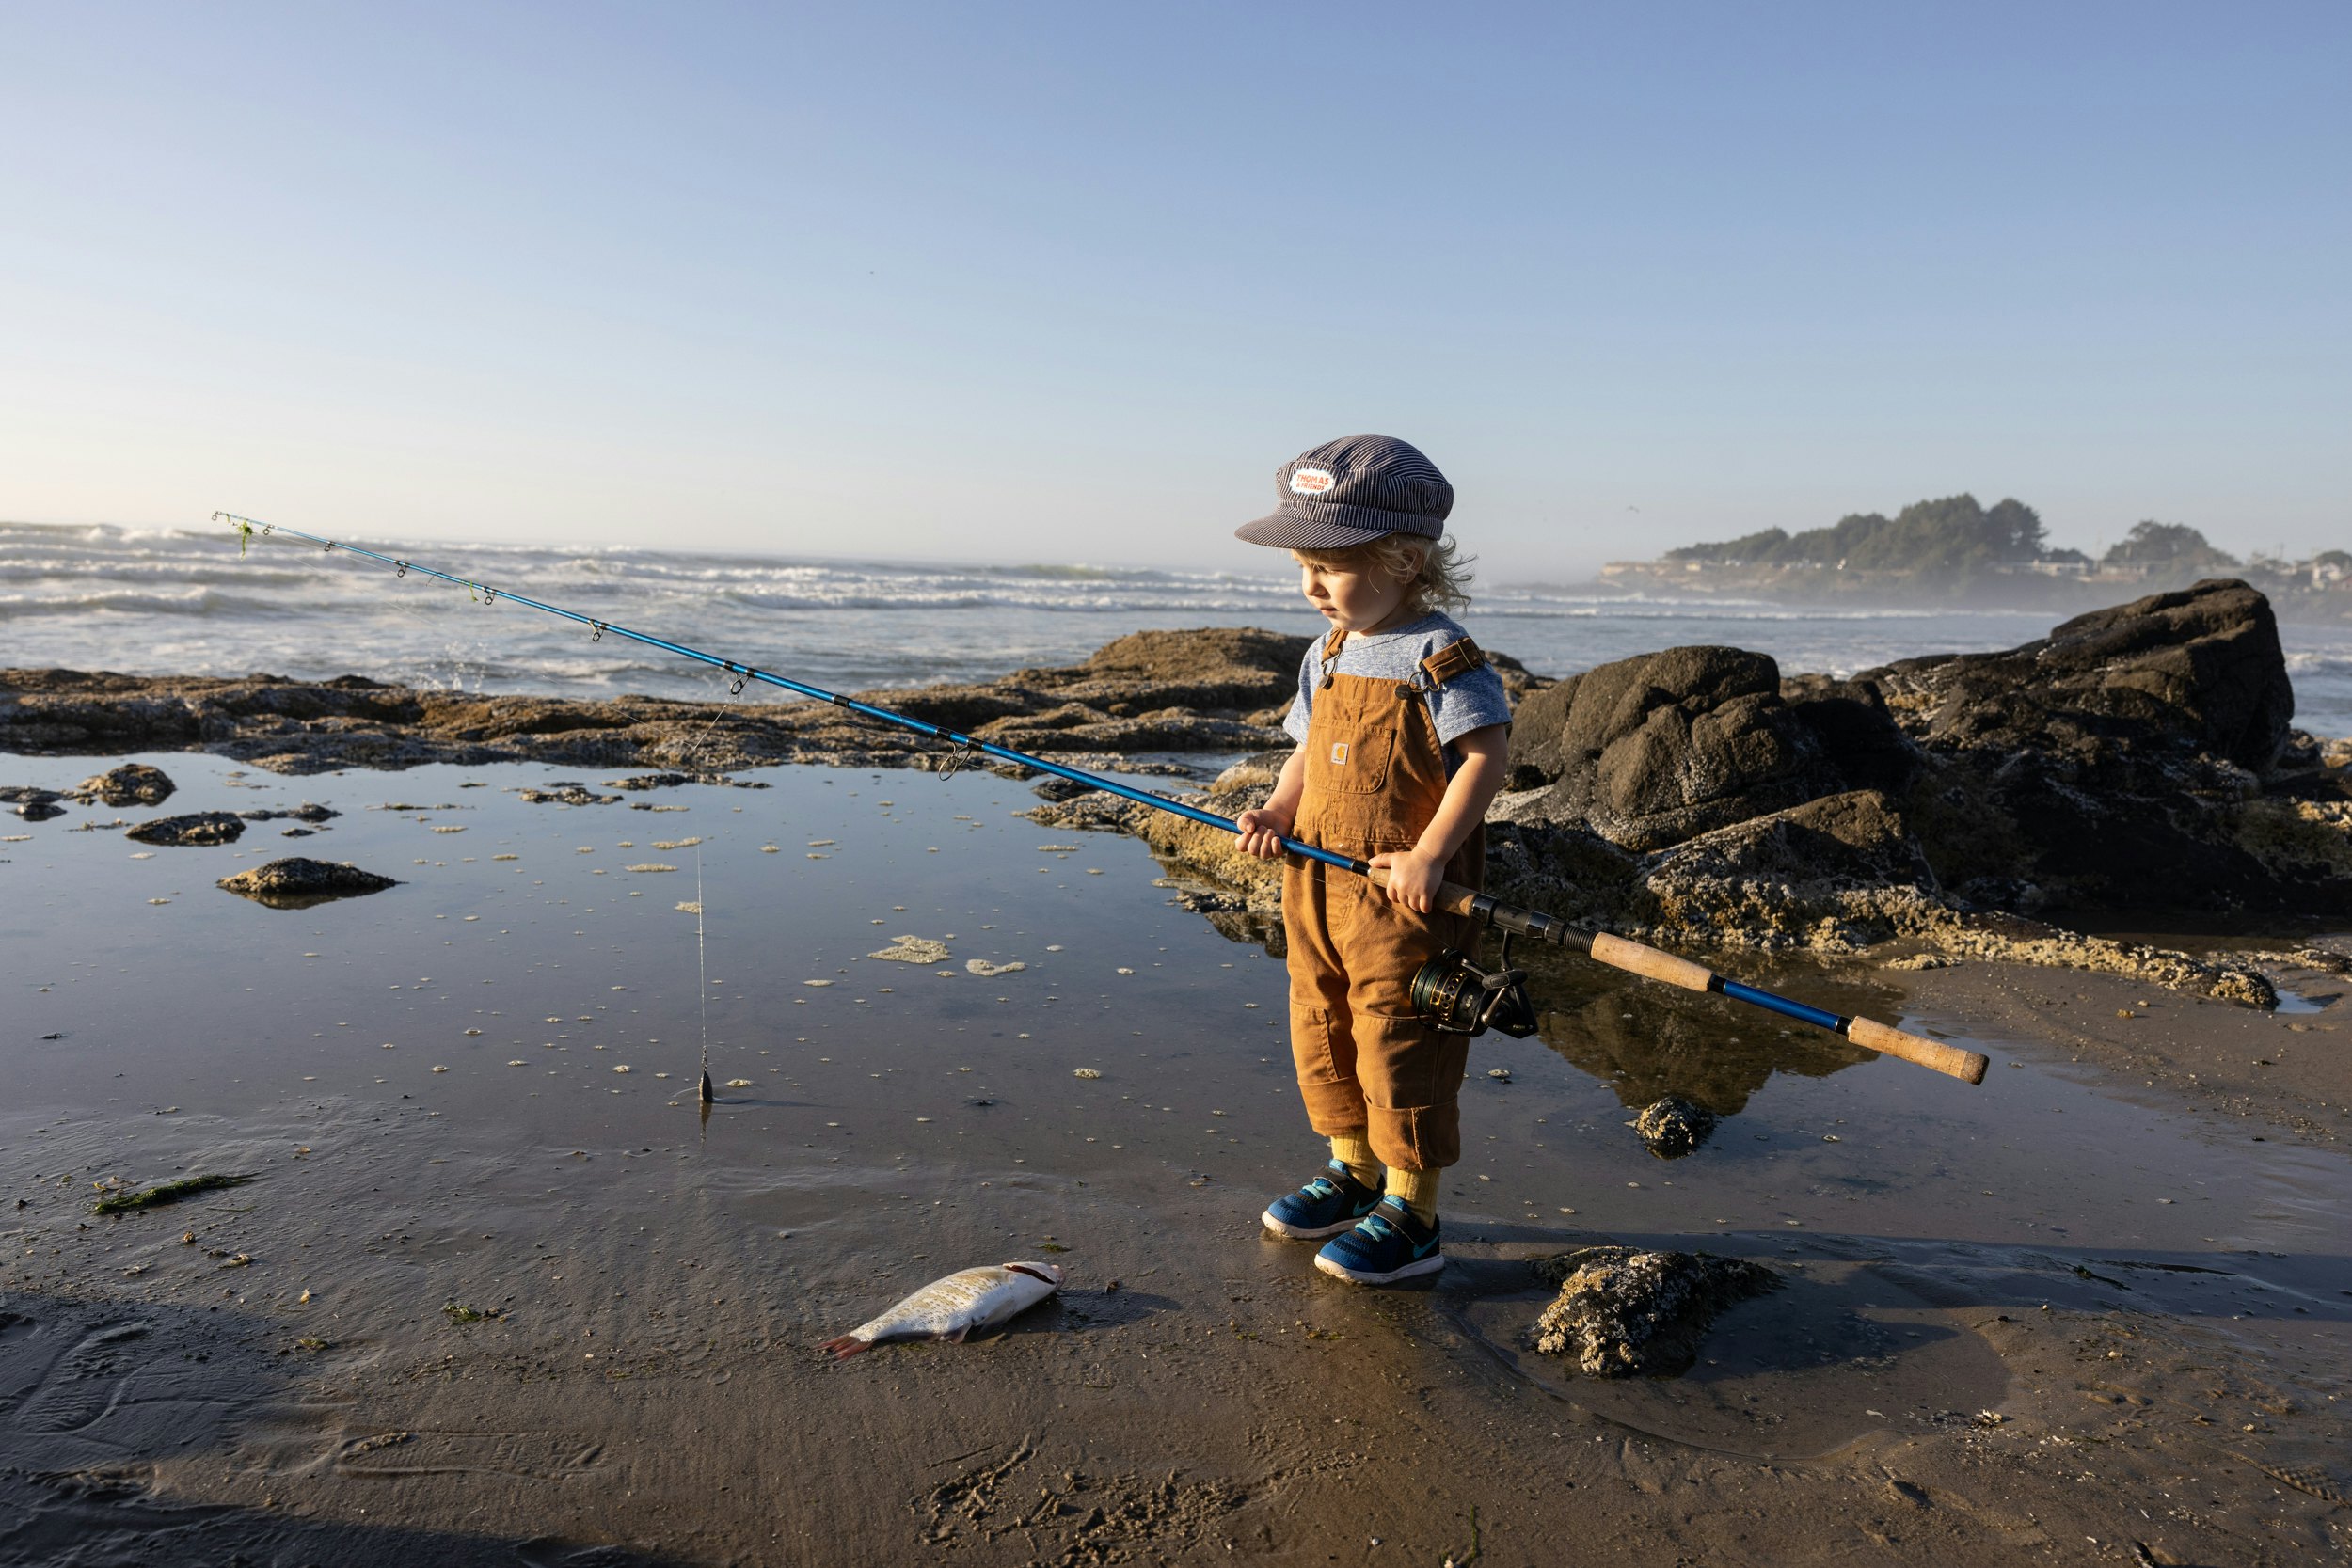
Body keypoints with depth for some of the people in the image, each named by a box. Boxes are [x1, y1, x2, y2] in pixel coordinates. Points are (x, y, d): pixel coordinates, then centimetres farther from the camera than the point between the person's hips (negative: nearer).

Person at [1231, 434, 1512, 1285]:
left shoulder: (1441, 656, -14)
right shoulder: (1327, 655, 10)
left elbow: (1484, 756, -18)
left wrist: (1431, 854, -26)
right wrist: (1278, 810, 0)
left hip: (1404, 897, -8)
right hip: (1317, 883, 8)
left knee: (1399, 1047, -1)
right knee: (1323, 1033, 18)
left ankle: (1411, 1217, 13)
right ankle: (1354, 1171, 37)